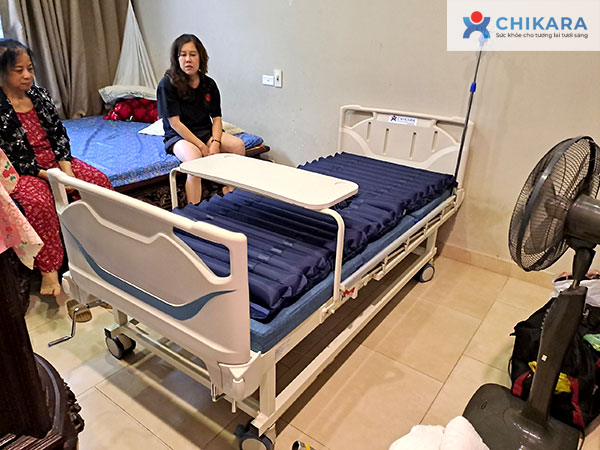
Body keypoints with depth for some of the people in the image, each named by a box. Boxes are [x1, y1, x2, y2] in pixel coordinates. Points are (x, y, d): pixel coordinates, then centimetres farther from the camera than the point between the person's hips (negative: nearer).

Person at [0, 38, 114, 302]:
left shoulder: (40, 95, 5)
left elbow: (59, 135, 5)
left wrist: (66, 168, -11)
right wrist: (49, 175, -22)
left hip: (55, 161, 6)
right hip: (22, 172, -5)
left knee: (99, 181, -14)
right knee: (38, 202, -34)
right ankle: (48, 270, -23)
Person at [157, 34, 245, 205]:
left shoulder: (209, 84, 4)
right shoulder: (168, 84, -10)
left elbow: (216, 118, 4)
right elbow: (175, 123, -14)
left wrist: (215, 143, -16)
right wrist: (202, 146, -20)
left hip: (206, 131, 5)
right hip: (179, 136, -5)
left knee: (238, 145, -21)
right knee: (195, 159, -37)